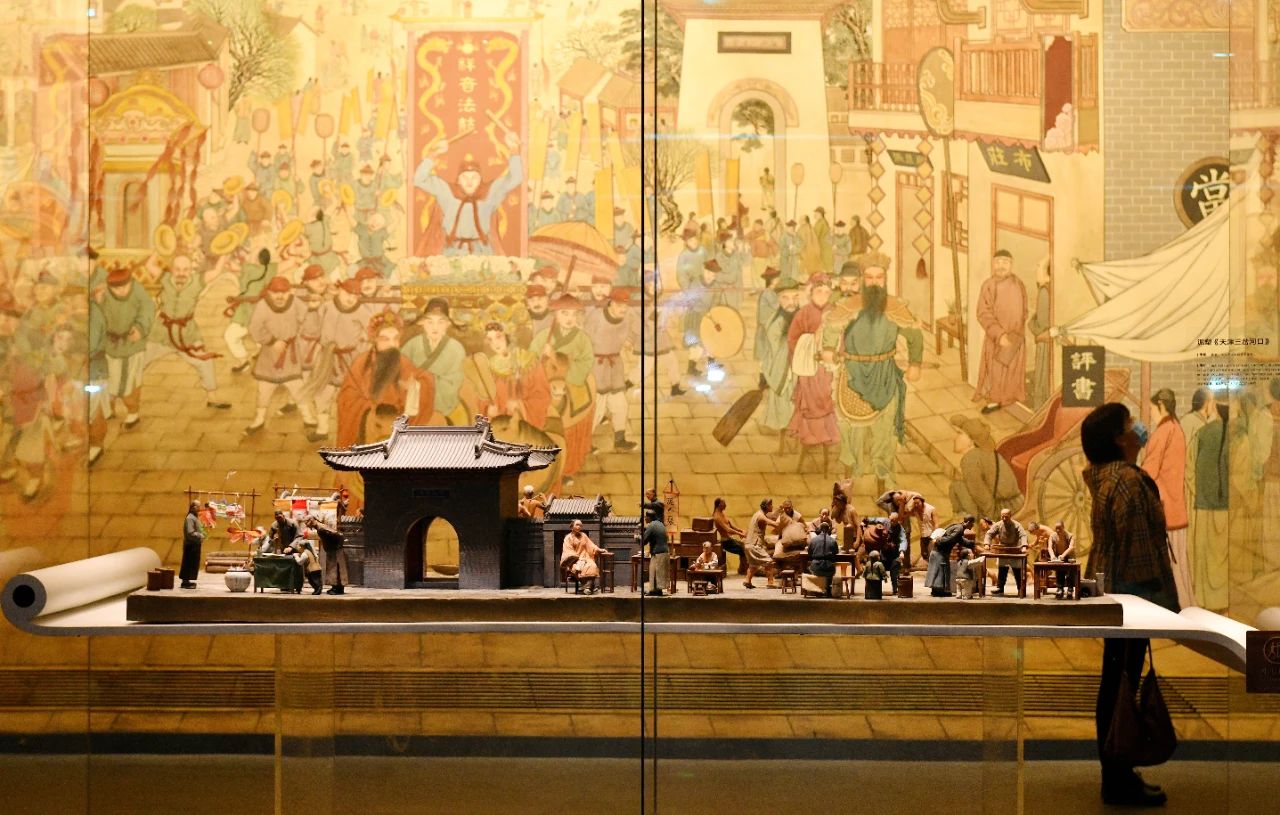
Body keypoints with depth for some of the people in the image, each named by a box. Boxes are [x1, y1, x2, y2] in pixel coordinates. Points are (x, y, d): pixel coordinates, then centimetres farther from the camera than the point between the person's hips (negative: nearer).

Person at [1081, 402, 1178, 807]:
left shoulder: (1105, 475, 11)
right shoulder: (1128, 481, -19)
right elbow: (1139, 547, -20)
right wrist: (1164, 600, -16)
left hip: (1113, 590, 11)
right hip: (1132, 591, -11)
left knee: (1115, 684, 15)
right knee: (1123, 686, -4)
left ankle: (1115, 773, 24)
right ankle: (1119, 781, 3)